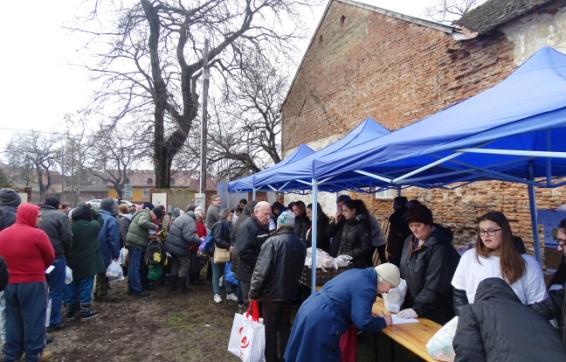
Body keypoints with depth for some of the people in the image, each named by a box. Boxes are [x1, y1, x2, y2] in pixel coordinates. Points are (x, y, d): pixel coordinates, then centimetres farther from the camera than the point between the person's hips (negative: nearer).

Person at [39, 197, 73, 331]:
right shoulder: (60, 216, -9)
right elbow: (67, 238, -13)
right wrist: (65, 254, 3)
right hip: (55, 257, -6)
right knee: (56, 291, 4)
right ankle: (53, 322, 9)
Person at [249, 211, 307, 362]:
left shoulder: (272, 242, -18)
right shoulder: (300, 244, 2)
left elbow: (261, 270, -19)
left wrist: (253, 292, -10)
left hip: (272, 293, -6)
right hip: (291, 292, 6)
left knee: (270, 329, 8)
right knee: (285, 326, 19)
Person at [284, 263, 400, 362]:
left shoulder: (357, 273, 14)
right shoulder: (366, 288, -14)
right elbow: (363, 323, -21)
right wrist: (384, 321, -2)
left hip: (309, 309, 10)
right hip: (320, 322, -10)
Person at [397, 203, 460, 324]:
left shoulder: (439, 246, -21)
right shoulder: (410, 241, 3)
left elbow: (434, 284, -25)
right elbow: (404, 271, 12)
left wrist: (418, 309, -27)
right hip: (411, 303, 7)